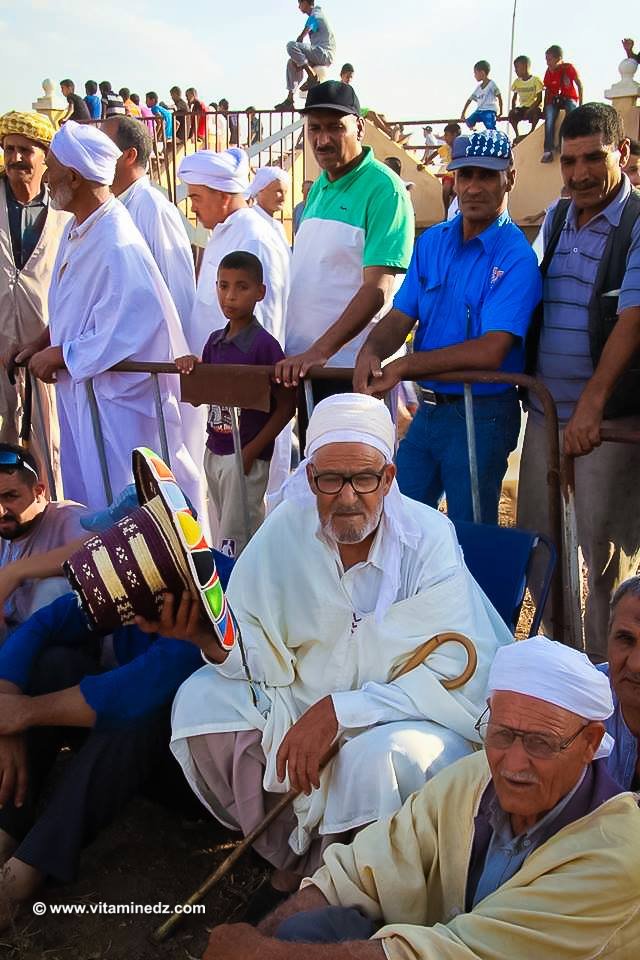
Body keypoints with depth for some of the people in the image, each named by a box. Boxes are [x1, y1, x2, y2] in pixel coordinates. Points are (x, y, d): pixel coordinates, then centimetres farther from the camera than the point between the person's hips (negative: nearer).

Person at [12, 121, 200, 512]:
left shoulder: (116, 246, -25)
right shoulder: (78, 229, 5)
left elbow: (124, 333, -26)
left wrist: (58, 354, -15)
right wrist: (41, 343, 6)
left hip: (115, 399, -9)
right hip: (79, 388, 9)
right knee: (86, 496, 21)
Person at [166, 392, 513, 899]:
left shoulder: (428, 539, -19)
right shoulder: (285, 530, -7)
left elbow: (454, 673, -24)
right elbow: (254, 650, -6)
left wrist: (338, 712, -31)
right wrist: (208, 634, -29)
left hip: (412, 713, -4)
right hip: (302, 703, 5)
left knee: (378, 758, -34)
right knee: (201, 701, -9)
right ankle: (294, 857, 7)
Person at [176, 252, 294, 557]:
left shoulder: (264, 345, -14)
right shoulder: (214, 341, 7)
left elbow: (285, 407, -13)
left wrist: (251, 452, -17)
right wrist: (190, 368, -5)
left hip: (246, 457, -7)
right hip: (214, 452, 7)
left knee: (233, 545, -1)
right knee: (224, 535, 17)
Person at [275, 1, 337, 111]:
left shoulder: (314, 16, -6)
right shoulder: (317, 15, 24)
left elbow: (301, 38, -13)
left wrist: (295, 51, 3)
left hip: (325, 53, -10)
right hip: (322, 55, 10)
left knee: (291, 45, -21)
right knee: (291, 63, 16)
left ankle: (312, 76, -18)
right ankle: (289, 100, 7)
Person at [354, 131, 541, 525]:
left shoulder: (516, 256, -14)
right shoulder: (432, 241, 7)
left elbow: (490, 350, -23)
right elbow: (400, 317, 5)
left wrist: (404, 366, -24)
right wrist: (371, 353, -17)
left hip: (482, 416, -6)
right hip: (428, 409, 6)